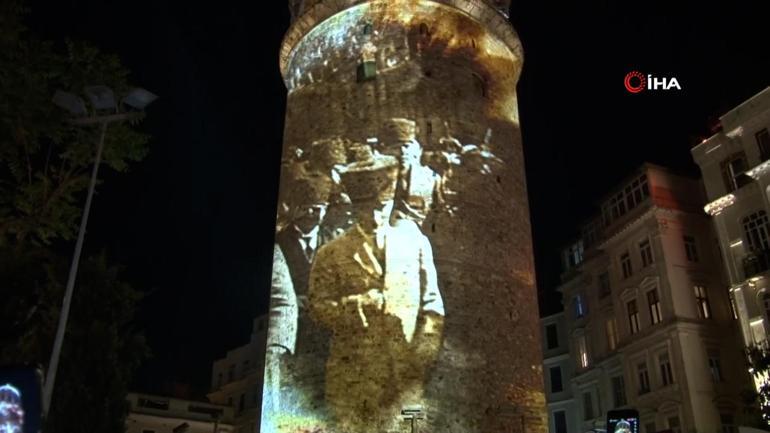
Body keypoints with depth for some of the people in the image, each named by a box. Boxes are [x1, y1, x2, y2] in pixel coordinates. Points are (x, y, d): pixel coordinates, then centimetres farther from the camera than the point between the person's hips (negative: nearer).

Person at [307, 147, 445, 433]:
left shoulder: (415, 241, 6)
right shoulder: (332, 254, 1)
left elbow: (432, 302, 8)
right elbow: (317, 308, 0)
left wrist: (425, 350, -2)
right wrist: (354, 305, -16)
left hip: (406, 372, 1)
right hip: (353, 375, -1)